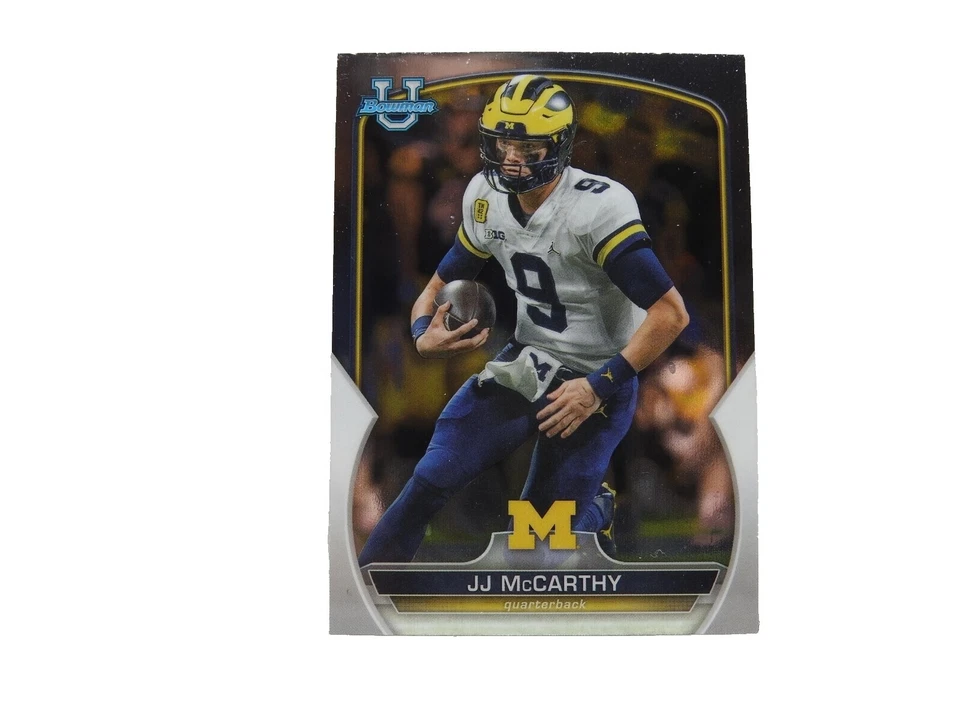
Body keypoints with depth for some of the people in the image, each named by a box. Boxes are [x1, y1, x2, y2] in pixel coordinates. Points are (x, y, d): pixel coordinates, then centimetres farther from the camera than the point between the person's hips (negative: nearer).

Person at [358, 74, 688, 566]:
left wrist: (599, 387, -26)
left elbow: (670, 313, -25)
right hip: (524, 363, 5)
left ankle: (595, 512, 36)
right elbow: (442, 283, 10)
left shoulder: (597, 208, -23)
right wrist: (424, 334, -12)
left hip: (591, 382, -5)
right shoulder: (485, 198, -2)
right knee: (431, 480, -9)